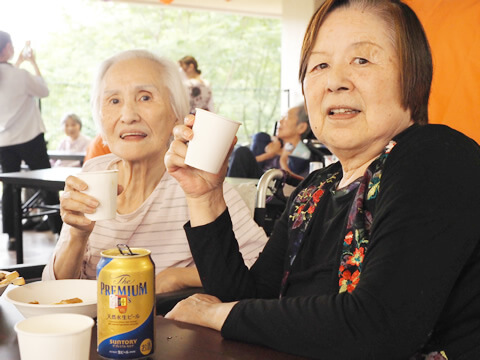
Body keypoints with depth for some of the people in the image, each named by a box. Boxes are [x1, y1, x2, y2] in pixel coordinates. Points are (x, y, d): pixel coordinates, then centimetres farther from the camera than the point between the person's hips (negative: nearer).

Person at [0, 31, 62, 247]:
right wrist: (34, 63, 6)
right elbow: (44, 91, 0)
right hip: (29, 138, -5)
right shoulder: (21, 75, -17)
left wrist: (19, 61, 25)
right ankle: (59, 229, 12)